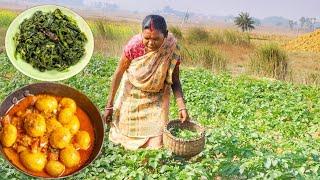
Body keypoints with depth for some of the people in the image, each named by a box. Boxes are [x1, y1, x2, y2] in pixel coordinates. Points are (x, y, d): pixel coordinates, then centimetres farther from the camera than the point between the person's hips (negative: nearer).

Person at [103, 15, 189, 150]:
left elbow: (174, 81, -16)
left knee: (154, 139, -2)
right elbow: (119, 73, -17)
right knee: (125, 126, 16)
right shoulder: (134, 45, -28)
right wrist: (109, 106, -13)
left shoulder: (171, 49, -26)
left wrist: (182, 107, -31)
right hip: (132, 93, 1)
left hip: (156, 98, 0)